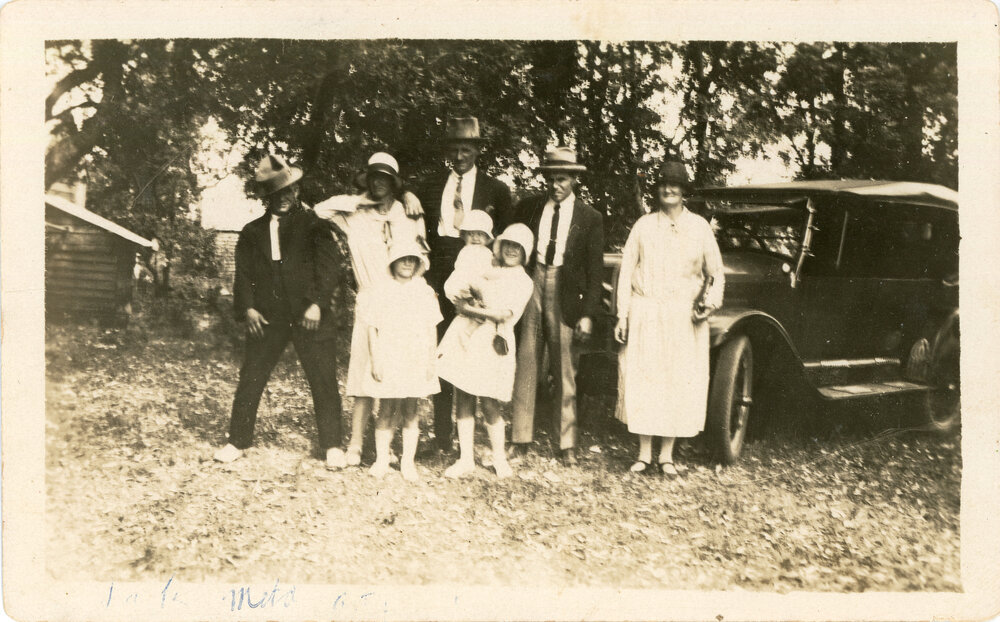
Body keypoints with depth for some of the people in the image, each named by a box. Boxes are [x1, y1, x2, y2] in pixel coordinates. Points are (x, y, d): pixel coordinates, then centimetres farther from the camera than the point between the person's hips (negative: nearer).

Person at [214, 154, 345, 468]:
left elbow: (327, 265, -3)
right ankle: (237, 442, 16)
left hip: (310, 316, -2)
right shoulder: (252, 232, 16)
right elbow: (244, 274, 11)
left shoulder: (314, 224, 6)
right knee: (249, 381, 3)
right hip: (266, 318, 3)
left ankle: (332, 446, 10)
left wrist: (318, 304, -15)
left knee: (324, 382, -1)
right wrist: (247, 307, -5)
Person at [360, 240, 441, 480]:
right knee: (387, 410, 2)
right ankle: (381, 459, 14)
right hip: (387, 360, -1)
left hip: (415, 361, 1)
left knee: (410, 411, 6)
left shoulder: (424, 292, 5)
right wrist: (375, 360, -5)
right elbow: (372, 329, 1)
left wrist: (431, 361, 2)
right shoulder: (380, 292, 1)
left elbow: (432, 330, 6)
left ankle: (408, 461, 13)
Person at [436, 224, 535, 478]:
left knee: (489, 405, -4)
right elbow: (455, 287, 13)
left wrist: (470, 309, -9)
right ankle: (465, 459, 11)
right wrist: (464, 299, -9)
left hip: (491, 342, -4)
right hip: (465, 336, 4)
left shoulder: (523, 281, 4)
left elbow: (504, 314, -9)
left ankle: (499, 457, 16)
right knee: (462, 400, 3)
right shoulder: (487, 271, 18)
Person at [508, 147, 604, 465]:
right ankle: (520, 439, 12)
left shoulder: (589, 217, 0)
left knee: (565, 370, 4)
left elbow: (594, 270, 0)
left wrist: (588, 314, -6)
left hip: (566, 294, -2)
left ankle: (567, 444, 14)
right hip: (531, 283, 2)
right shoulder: (529, 207, 6)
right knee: (526, 365, 3)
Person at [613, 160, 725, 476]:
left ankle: (667, 454, 13)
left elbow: (716, 273, 10)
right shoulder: (643, 225, 5)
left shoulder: (699, 227, 5)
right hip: (645, 315, 0)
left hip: (684, 317, 0)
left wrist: (710, 303, -7)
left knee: (680, 383, 1)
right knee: (642, 382, 0)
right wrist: (622, 316, -1)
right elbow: (626, 271, 4)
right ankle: (644, 453, 11)